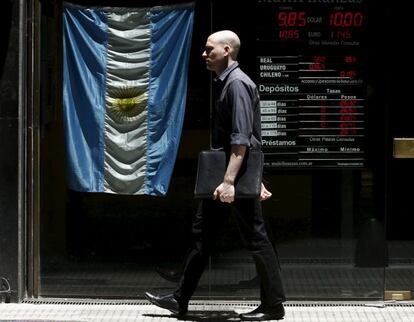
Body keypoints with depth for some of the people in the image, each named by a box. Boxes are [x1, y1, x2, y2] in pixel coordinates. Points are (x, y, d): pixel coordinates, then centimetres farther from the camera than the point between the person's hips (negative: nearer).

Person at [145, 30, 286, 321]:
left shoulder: (237, 83, -15)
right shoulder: (225, 82, 16)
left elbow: (241, 139, -23)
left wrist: (229, 181, -28)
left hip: (238, 171, -10)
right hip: (221, 171, 10)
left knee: (255, 237, -3)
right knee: (202, 232, 12)